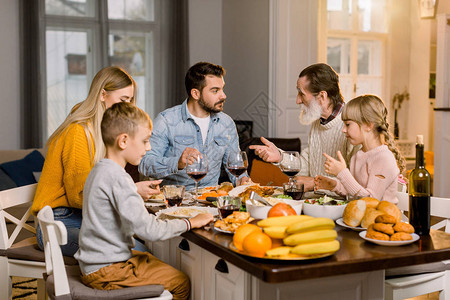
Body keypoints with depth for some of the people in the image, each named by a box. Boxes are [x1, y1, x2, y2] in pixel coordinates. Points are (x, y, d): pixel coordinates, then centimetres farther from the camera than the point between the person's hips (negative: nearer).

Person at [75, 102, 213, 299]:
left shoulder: (100, 170, 7)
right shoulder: (116, 177, -25)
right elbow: (148, 230, -28)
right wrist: (190, 222, -18)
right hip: (107, 272, -10)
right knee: (181, 283, -6)